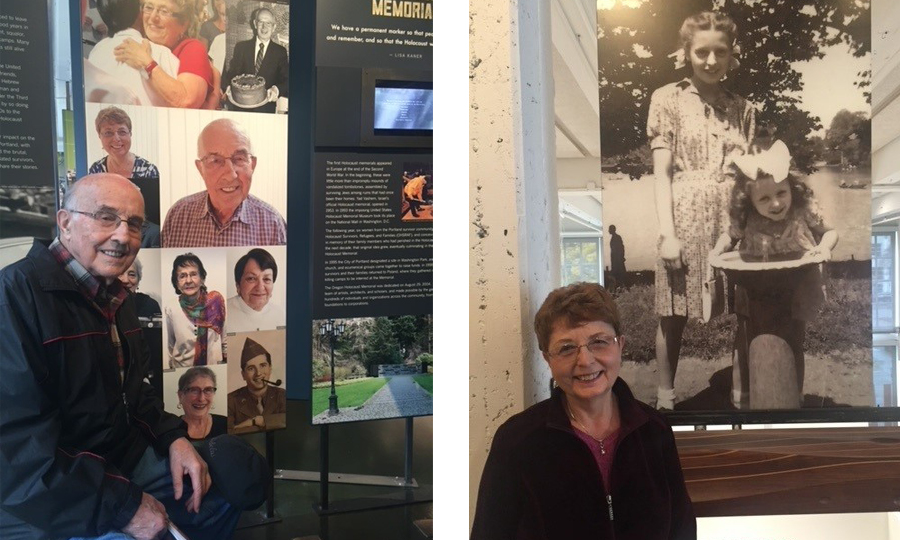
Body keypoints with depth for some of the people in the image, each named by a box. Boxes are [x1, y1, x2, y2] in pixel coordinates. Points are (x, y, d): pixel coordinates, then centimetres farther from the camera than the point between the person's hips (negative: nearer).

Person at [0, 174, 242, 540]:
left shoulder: (116, 297, 10)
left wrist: (173, 438, -1)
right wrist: (122, 506, -26)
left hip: (125, 460, 9)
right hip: (47, 500, -9)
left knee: (219, 502, 14)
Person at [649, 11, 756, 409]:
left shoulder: (742, 108, 13)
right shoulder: (668, 98, 2)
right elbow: (661, 172, -4)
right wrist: (667, 232, -12)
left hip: (731, 222, 3)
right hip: (685, 220, -3)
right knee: (674, 315, 2)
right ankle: (665, 397, 15)